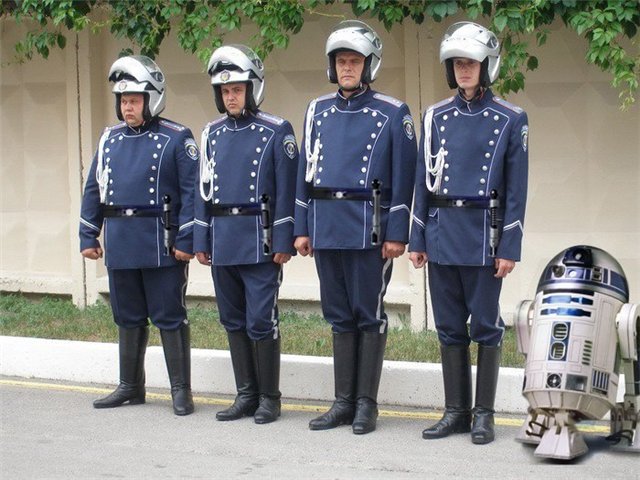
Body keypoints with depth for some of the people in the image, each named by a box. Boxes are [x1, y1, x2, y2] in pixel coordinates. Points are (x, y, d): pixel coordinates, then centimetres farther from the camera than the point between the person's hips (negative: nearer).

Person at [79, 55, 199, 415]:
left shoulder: (176, 139, -6)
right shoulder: (111, 139, 10)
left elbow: (192, 191, -10)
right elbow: (95, 190, 15)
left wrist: (187, 240, -15)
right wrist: (89, 236, 10)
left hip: (161, 243, -6)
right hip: (120, 244, 6)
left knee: (170, 317, 0)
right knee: (128, 318, 15)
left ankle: (181, 390, 8)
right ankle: (131, 387, 26)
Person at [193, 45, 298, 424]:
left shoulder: (276, 132, -4)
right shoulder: (213, 134, 11)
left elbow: (286, 190, -7)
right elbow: (205, 190, 15)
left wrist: (284, 242, -11)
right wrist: (202, 241, 12)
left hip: (260, 240, -6)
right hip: (223, 243, 6)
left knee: (261, 322, -5)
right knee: (234, 321, 10)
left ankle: (269, 398, 6)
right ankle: (246, 395, 20)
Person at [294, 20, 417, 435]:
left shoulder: (392, 114, -2)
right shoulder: (319, 112, 11)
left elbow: (403, 178, -5)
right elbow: (306, 171, 13)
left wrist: (397, 234, -10)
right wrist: (302, 228, 8)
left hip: (369, 228, -5)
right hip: (326, 228, 5)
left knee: (369, 315, 1)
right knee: (340, 317, 10)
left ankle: (366, 404, 8)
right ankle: (344, 402, 16)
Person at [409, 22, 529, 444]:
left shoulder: (511, 120, -2)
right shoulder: (436, 117, 8)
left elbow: (516, 189, -3)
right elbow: (424, 183, 11)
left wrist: (509, 248, -8)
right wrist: (417, 239, 7)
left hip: (484, 235, -4)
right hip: (441, 235, 4)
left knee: (486, 326, 2)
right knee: (449, 327, 9)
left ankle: (484, 414, 11)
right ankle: (456, 412, 17)